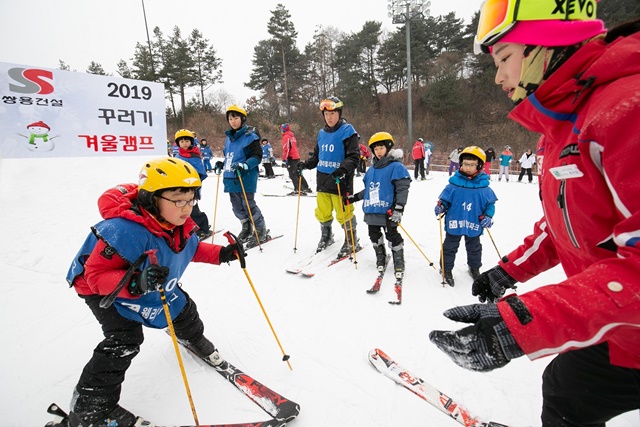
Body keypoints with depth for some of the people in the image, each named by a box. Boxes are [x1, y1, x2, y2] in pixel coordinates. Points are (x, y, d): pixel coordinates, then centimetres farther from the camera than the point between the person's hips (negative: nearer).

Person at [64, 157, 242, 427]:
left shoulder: (181, 225, -17)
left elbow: (192, 250, 3)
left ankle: (193, 338, 47)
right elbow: (96, 275, -37)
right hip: (102, 290, -6)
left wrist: (221, 254, -12)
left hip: (154, 288, 7)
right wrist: (135, 282, -55)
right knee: (125, 341, -18)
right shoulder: (125, 230, -42)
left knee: (184, 309, 12)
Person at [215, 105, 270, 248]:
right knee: (237, 207, 14)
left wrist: (244, 165, -26)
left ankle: (261, 232, 10)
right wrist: (222, 165, 9)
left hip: (245, 178, -8)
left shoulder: (250, 136, -8)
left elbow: (257, 156, -13)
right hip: (230, 178, 8)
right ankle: (246, 229, 32)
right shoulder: (229, 137, 15)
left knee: (249, 206, -5)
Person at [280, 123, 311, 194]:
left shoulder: (286, 137, -9)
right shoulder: (292, 136, 19)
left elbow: (286, 149, -17)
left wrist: (284, 159, -18)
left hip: (291, 158, -9)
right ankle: (306, 188, 19)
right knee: (298, 174, 16)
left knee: (292, 175, -6)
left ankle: (298, 189, -10)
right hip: (297, 157, 9)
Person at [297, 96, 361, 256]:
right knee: (322, 212, 14)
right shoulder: (322, 133, 13)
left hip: (340, 181, -6)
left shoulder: (348, 131, -7)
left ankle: (352, 242, 17)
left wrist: (342, 169, -28)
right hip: (323, 180, 6)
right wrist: (306, 164, 5)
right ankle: (326, 237, 37)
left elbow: (354, 157, -13)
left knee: (344, 213, -2)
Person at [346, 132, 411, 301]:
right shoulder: (372, 169, 14)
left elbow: (402, 189, -14)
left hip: (388, 212, -7)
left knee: (393, 238, 1)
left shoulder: (396, 167, -8)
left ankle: (399, 267, 12)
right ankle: (381, 261, 36)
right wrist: (354, 197, 19)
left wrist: (398, 208, -22)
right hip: (372, 211, 7)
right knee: (375, 237, 17)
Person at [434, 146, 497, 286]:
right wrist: (440, 206, -21)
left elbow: (491, 203, 2)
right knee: (449, 247, 11)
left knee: (474, 248, 22)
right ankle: (446, 269, 28)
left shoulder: (483, 187, -8)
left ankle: (474, 268, 45)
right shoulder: (454, 184, -11)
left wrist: (488, 216, -12)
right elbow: (445, 198, -3)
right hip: (454, 223, -2)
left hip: (474, 225, 2)